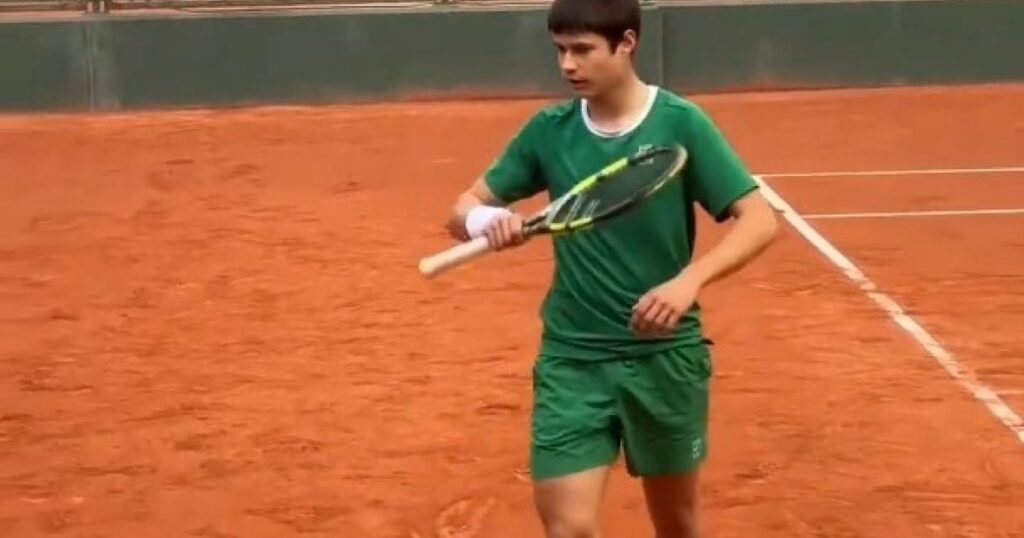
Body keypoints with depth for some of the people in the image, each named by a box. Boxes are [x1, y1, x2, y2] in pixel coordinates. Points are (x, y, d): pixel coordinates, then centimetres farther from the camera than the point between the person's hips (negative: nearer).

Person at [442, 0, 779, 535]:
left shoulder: (680, 123, -9)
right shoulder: (548, 130, -1)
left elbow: (759, 220, -13)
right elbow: (465, 207, 5)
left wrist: (689, 281, -29)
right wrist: (483, 219, -20)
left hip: (665, 354, -1)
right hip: (571, 358, 1)